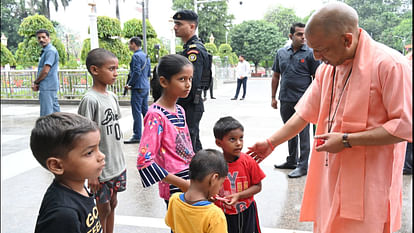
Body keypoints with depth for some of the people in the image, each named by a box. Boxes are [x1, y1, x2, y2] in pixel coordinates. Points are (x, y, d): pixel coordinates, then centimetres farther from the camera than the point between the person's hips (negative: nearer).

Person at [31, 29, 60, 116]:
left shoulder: (50, 51, -13)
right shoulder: (45, 51, 19)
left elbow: (45, 71, -19)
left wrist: (36, 82, -7)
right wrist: (38, 83, 9)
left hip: (47, 87, -10)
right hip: (51, 86, 10)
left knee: (46, 114, -9)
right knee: (55, 110, 14)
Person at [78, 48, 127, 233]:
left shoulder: (112, 97, 6)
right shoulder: (90, 100, -18)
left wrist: (120, 162, 16)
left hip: (117, 166, 7)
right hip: (101, 169, -7)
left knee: (112, 204, 18)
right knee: (103, 210, 7)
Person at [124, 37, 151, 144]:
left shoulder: (136, 56, -12)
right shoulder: (146, 56, 16)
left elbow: (137, 72, -20)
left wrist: (129, 84, -12)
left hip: (138, 88, -9)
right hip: (146, 87, 9)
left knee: (137, 112, -6)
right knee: (145, 110, 15)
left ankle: (137, 136, -4)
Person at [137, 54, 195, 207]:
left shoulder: (180, 111, 8)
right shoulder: (156, 115, -17)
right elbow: (144, 161, -23)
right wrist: (182, 184, -22)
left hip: (190, 182, 8)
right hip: (175, 189, -8)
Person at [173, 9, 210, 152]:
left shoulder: (194, 50, -17)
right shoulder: (190, 48, 16)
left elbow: (192, 83, -25)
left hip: (190, 107, -11)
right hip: (192, 106, 11)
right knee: (195, 147, 20)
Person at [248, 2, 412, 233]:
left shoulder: (389, 64, -14)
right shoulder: (326, 69, 10)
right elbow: (304, 114, 16)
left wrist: (347, 140, -17)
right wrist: (271, 143, 15)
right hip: (331, 178, 7)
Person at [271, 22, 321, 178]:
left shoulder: (310, 53, -3)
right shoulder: (281, 53, 10)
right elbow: (276, 76, 15)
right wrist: (273, 97, 11)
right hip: (285, 100, 5)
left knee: (303, 133, -1)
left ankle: (303, 165, 7)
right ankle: (291, 161, 30)